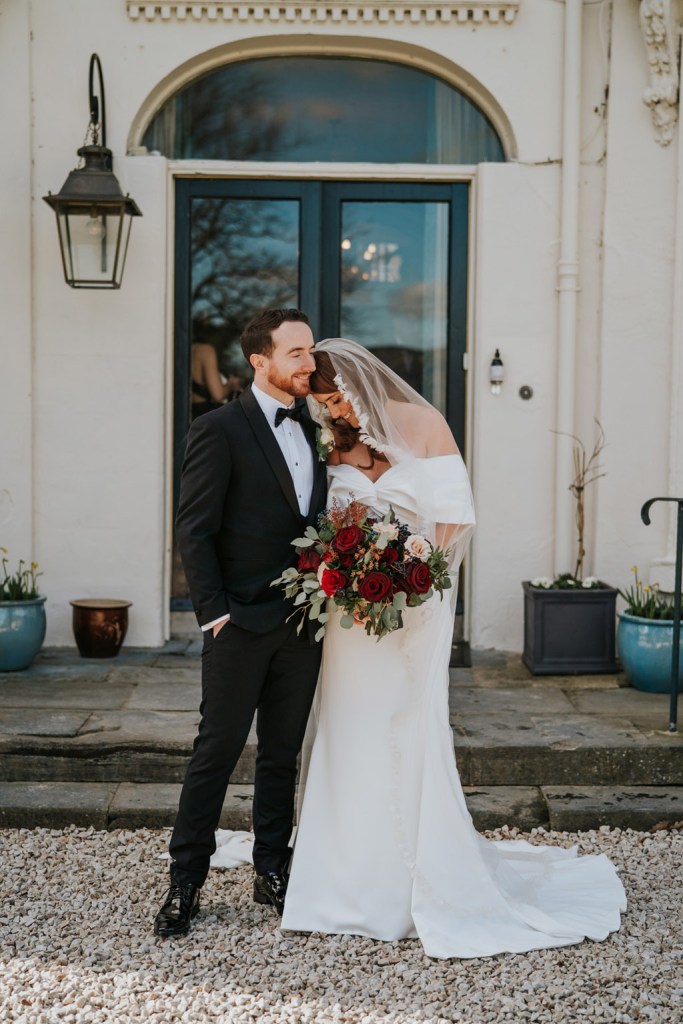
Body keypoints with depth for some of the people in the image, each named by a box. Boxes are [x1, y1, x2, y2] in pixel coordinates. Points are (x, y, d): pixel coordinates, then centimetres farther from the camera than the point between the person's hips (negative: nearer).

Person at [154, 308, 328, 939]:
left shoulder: (314, 429, 12)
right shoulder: (220, 430, -7)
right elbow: (195, 530, -9)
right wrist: (215, 611, -14)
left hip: (303, 621, 6)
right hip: (243, 623, -6)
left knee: (283, 754, 13)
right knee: (218, 750, 1)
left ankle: (273, 873, 25)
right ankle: (186, 883, 12)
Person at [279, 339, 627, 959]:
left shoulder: (422, 425, -2)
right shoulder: (339, 443, 10)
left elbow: (454, 514, -5)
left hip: (411, 605, -4)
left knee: (410, 737, -2)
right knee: (350, 738, 4)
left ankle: (429, 887, 10)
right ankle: (357, 880, 15)